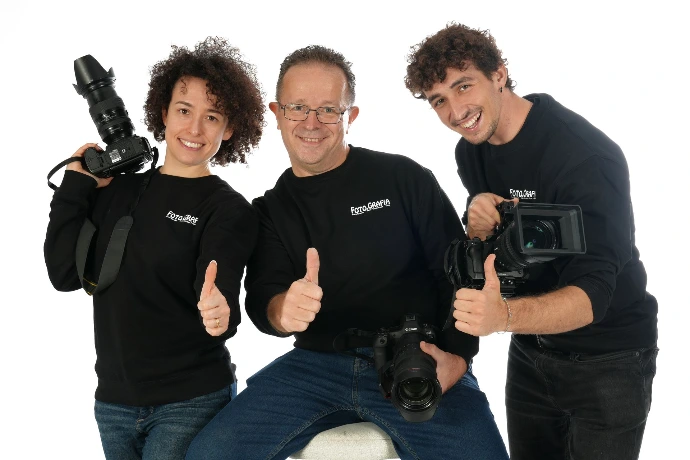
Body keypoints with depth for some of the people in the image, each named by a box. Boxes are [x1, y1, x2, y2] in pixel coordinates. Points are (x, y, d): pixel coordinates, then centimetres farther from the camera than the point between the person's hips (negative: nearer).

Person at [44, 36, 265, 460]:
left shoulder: (230, 210, -8)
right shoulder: (116, 191, 5)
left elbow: (218, 295, -19)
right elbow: (65, 274, 0)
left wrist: (219, 316, -41)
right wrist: (77, 184, 1)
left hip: (191, 403, -4)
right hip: (113, 400, 4)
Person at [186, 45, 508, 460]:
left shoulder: (405, 178, 0)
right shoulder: (270, 209, 11)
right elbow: (260, 300, 0)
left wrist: (457, 357, -11)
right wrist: (281, 310, -24)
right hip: (316, 364, 3)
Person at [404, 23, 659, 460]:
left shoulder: (585, 155, -26)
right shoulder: (472, 149, -3)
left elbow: (592, 294, -33)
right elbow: (481, 256, 4)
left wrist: (503, 315, -51)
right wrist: (479, 225, -20)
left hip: (607, 361, -6)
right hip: (530, 351, 6)